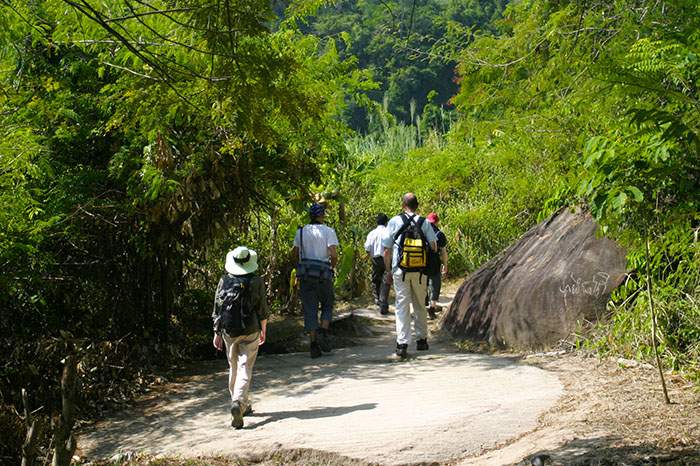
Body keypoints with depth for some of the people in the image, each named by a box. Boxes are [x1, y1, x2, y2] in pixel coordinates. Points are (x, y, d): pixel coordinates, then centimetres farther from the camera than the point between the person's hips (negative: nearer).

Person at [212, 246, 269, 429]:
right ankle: (239, 402, -22)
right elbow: (263, 310, -3)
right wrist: (263, 330, 10)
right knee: (245, 367, -2)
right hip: (250, 332, -2)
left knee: (233, 368, 17)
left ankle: (240, 404, 27)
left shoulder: (224, 281, -2)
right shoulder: (256, 281, -7)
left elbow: (217, 310, 2)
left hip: (229, 332, 3)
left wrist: (217, 332, 10)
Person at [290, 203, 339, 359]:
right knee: (327, 305, 15)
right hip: (323, 274, -3)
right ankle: (323, 333, -6)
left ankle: (313, 343, -2)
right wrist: (332, 268, 5)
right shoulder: (328, 231, -4)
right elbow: (334, 255, -13)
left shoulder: (300, 232, 7)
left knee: (310, 309, 4)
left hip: (305, 275, 3)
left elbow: (294, 256, 7)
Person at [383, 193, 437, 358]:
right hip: (420, 270, 1)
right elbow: (434, 246, -1)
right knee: (420, 305, 15)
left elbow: (387, 250, 2)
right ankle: (421, 339, 22)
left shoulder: (394, 222, 3)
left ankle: (402, 343, -11)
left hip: (400, 269, -1)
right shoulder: (424, 222, 4)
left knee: (401, 306, -2)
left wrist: (388, 271, 10)